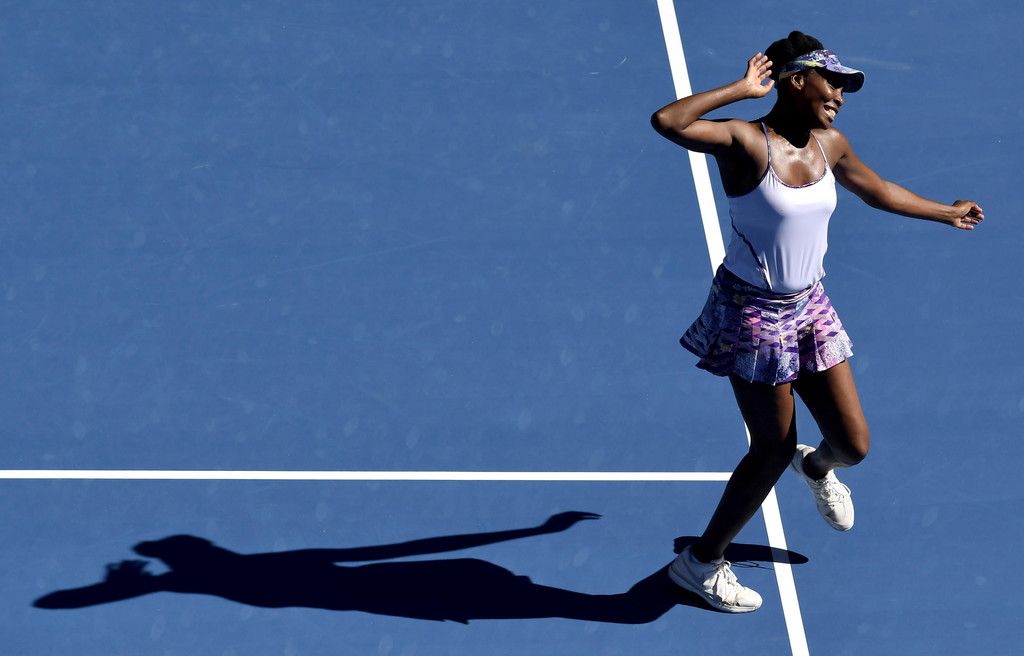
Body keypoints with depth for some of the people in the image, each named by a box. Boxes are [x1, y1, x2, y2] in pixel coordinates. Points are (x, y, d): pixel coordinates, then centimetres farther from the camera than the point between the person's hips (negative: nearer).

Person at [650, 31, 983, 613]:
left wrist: (947, 213, 33)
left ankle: (817, 468, 47)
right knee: (774, 451, 2)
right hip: (753, 314, -6)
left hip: (810, 308, 7)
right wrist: (743, 90, -29)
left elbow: (879, 191, 21)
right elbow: (667, 122, -36)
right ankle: (701, 564, 23)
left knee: (854, 444, 6)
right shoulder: (744, 141, -19)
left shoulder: (829, 144, 2)